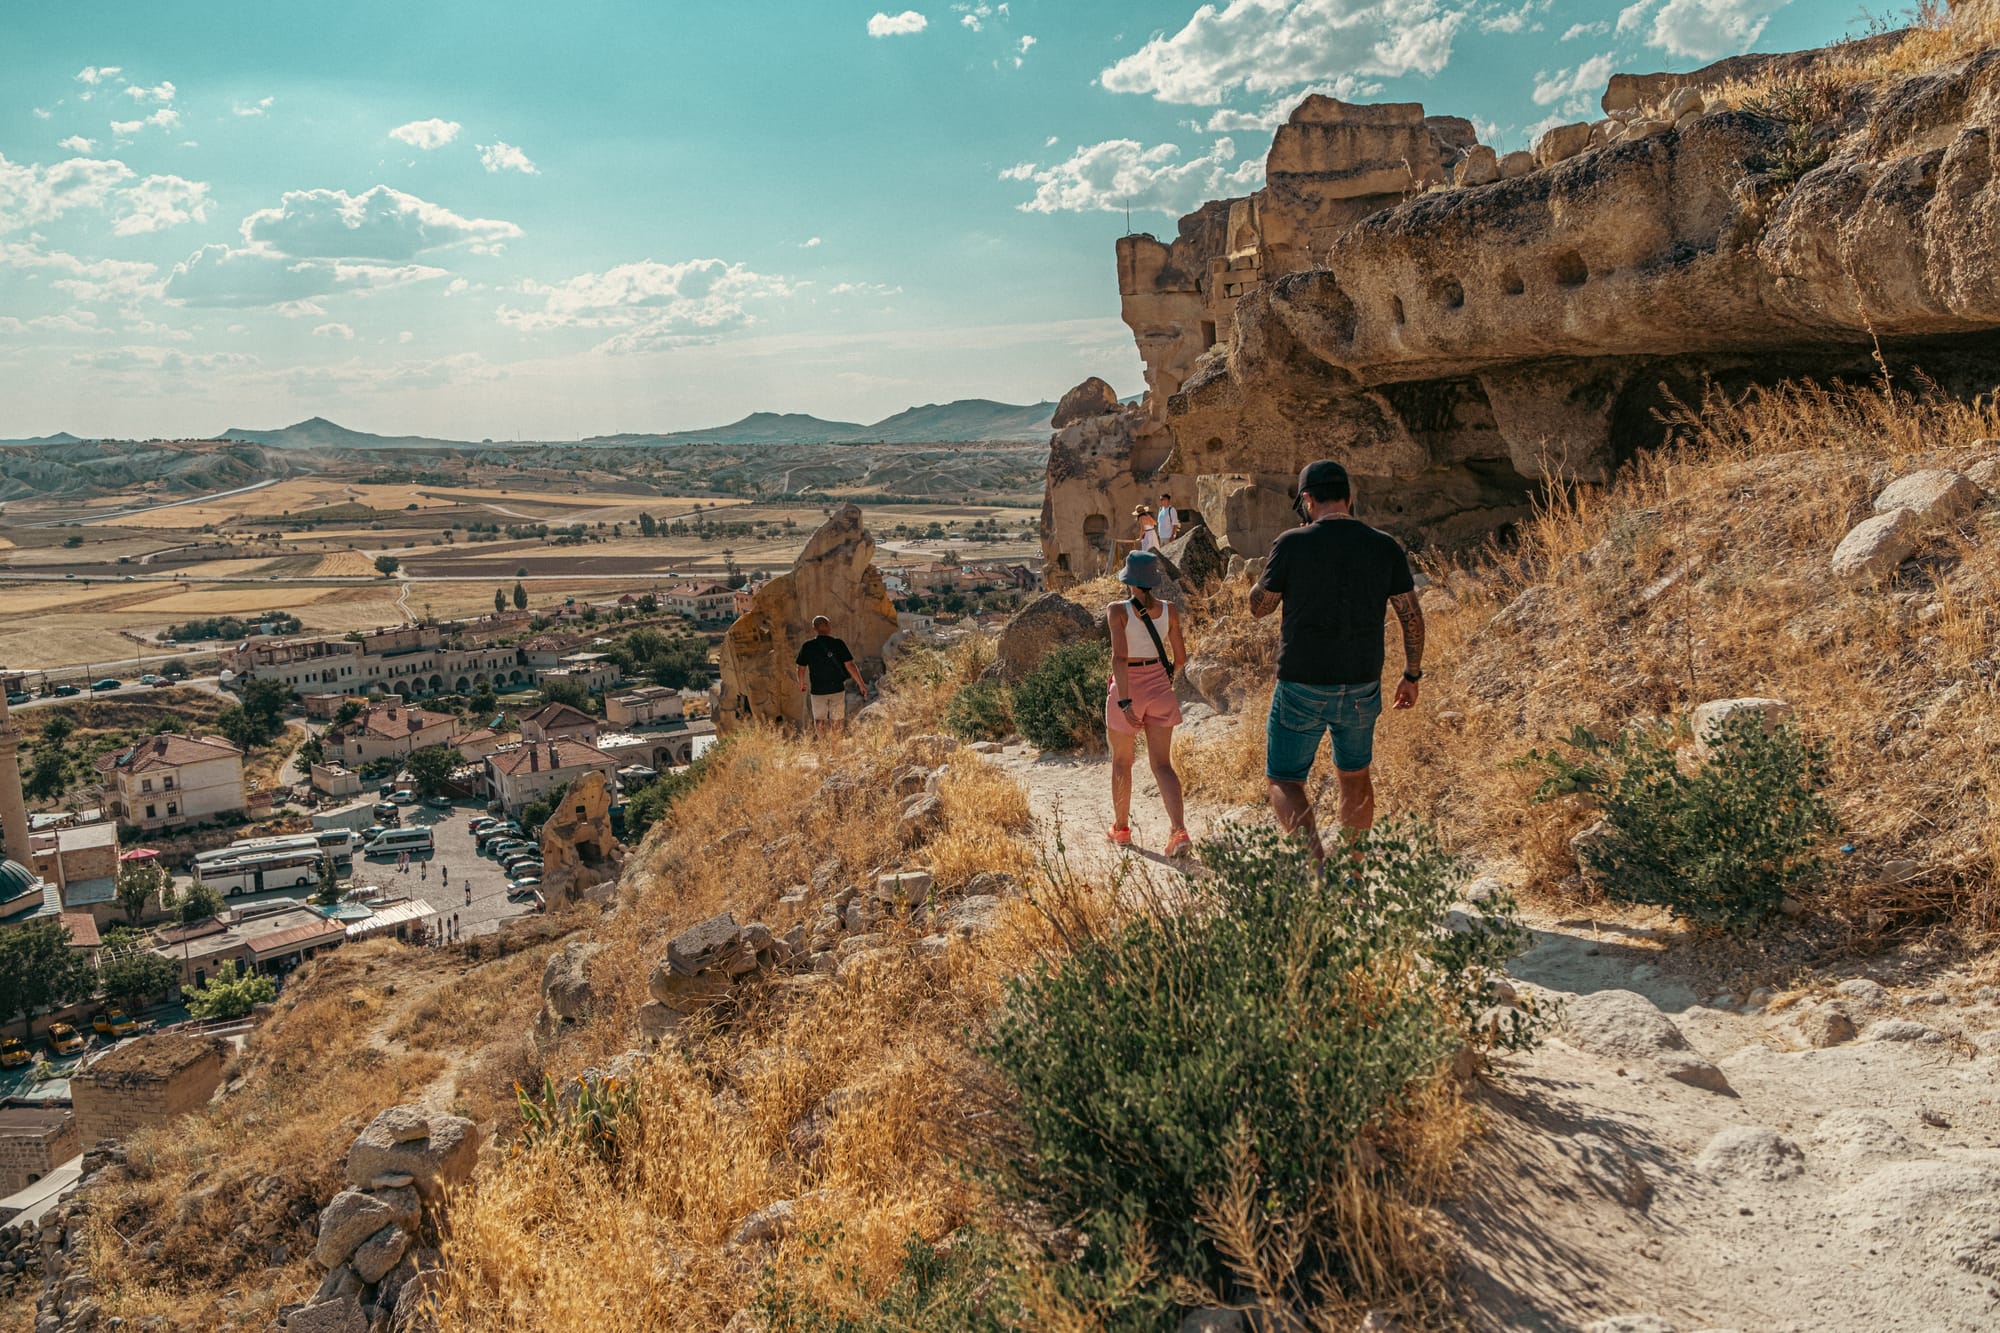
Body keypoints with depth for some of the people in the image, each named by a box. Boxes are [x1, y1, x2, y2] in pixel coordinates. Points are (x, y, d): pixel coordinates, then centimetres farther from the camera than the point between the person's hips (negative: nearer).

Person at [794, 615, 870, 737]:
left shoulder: (807, 646, -6)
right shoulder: (838, 644, -10)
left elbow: (801, 669, 3)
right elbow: (850, 666, -9)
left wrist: (801, 684, 22)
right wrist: (861, 684, 0)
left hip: (817, 690, 0)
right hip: (837, 689, 0)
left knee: (819, 722, 12)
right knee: (836, 722, 11)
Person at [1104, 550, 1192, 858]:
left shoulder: (1118, 610, -12)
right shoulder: (1169, 610, -1)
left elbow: (1119, 656, -21)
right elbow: (1180, 656, 5)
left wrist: (1124, 701, -21)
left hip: (1127, 688, -3)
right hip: (1159, 688, 3)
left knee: (1121, 762, 16)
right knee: (1162, 764, 3)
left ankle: (1121, 827, 29)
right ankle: (1179, 830, -15)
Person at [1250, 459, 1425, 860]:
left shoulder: (1293, 544, -11)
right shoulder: (1384, 547, -1)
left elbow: (1259, 606, -2)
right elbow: (1412, 616, 2)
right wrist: (1412, 675, 14)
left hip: (1301, 688, -4)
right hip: (1362, 688, 4)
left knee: (1284, 782, 8)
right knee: (1354, 776, 23)